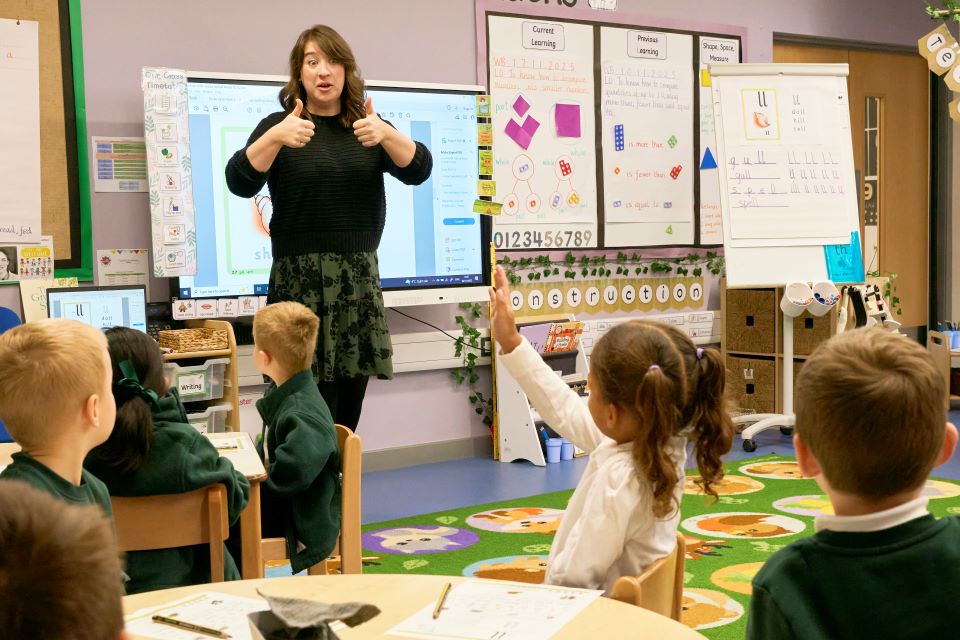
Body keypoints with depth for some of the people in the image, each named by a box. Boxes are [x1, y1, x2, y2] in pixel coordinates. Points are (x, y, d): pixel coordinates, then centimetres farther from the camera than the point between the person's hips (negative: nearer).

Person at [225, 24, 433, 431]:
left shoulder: (368, 127, 10)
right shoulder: (279, 125, 3)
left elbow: (418, 171, -4)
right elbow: (240, 183, -12)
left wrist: (386, 134, -24)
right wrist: (275, 138, -29)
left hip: (359, 277, 3)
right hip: (300, 277, -3)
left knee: (349, 407, 5)